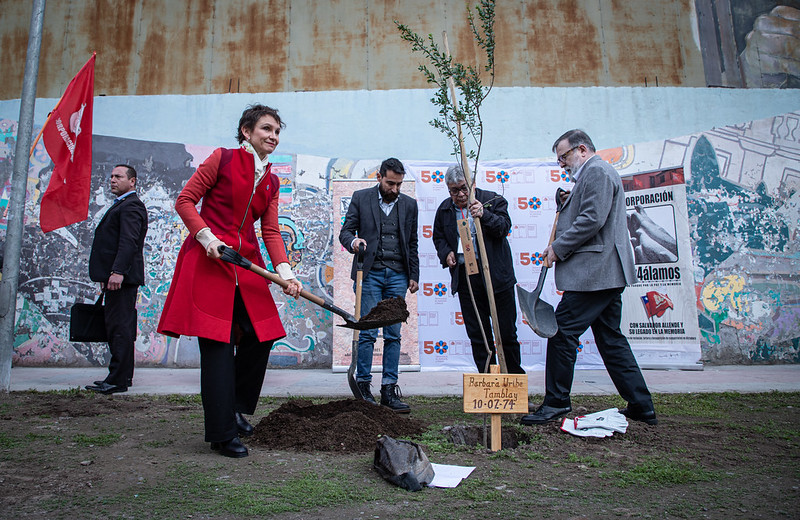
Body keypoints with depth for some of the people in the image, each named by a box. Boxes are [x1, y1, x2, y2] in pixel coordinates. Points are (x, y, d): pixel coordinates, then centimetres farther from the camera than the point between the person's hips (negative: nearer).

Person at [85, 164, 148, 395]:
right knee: (117, 326, 15)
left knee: (119, 327, -9)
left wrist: (117, 272, -29)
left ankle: (118, 380, -5)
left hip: (122, 277, -11)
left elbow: (129, 241, -22)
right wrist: (107, 276, 23)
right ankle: (123, 375, 23)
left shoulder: (131, 206, -10)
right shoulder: (121, 205, 24)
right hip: (116, 275, 11)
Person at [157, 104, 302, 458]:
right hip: (209, 260, -6)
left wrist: (285, 272, -4)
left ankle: (236, 409, 27)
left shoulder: (271, 181, 14)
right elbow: (185, 200, -1)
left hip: (247, 264, 6)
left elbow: (271, 231, 9)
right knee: (218, 344, -5)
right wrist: (207, 238, -14)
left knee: (259, 338, 4)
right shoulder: (222, 159, 0)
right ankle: (222, 433, 5)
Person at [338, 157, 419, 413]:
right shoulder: (361, 198, 6)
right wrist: (353, 241, -19)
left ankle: (389, 389, 9)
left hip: (398, 275, 3)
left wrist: (414, 276, 10)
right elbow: (345, 230, 4)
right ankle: (363, 385, 8)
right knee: (368, 332, -4)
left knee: (393, 334, 3)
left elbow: (412, 244, 15)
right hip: (370, 273, -2)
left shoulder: (409, 204, 13)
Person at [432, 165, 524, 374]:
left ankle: (515, 376, 22)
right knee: (477, 334, 6)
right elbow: (438, 237, 23)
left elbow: (504, 227, -11)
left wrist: (484, 215, -28)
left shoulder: (492, 200, 1)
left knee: (507, 331, 4)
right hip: (464, 276, 3)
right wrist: (446, 253, 3)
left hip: (496, 274, -3)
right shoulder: (444, 209, 11)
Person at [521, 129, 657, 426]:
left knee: (561, 332, -7)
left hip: (593, 273, -11)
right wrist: (559, 246, 10)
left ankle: (556, 403, 3)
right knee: (610, 338, 13)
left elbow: (592, 220, -19)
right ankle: (641, 407, 20)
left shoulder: (596, 171, -8)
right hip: (606, 273, 11)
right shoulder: (594, 174, 25)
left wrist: (558, 248, -13)